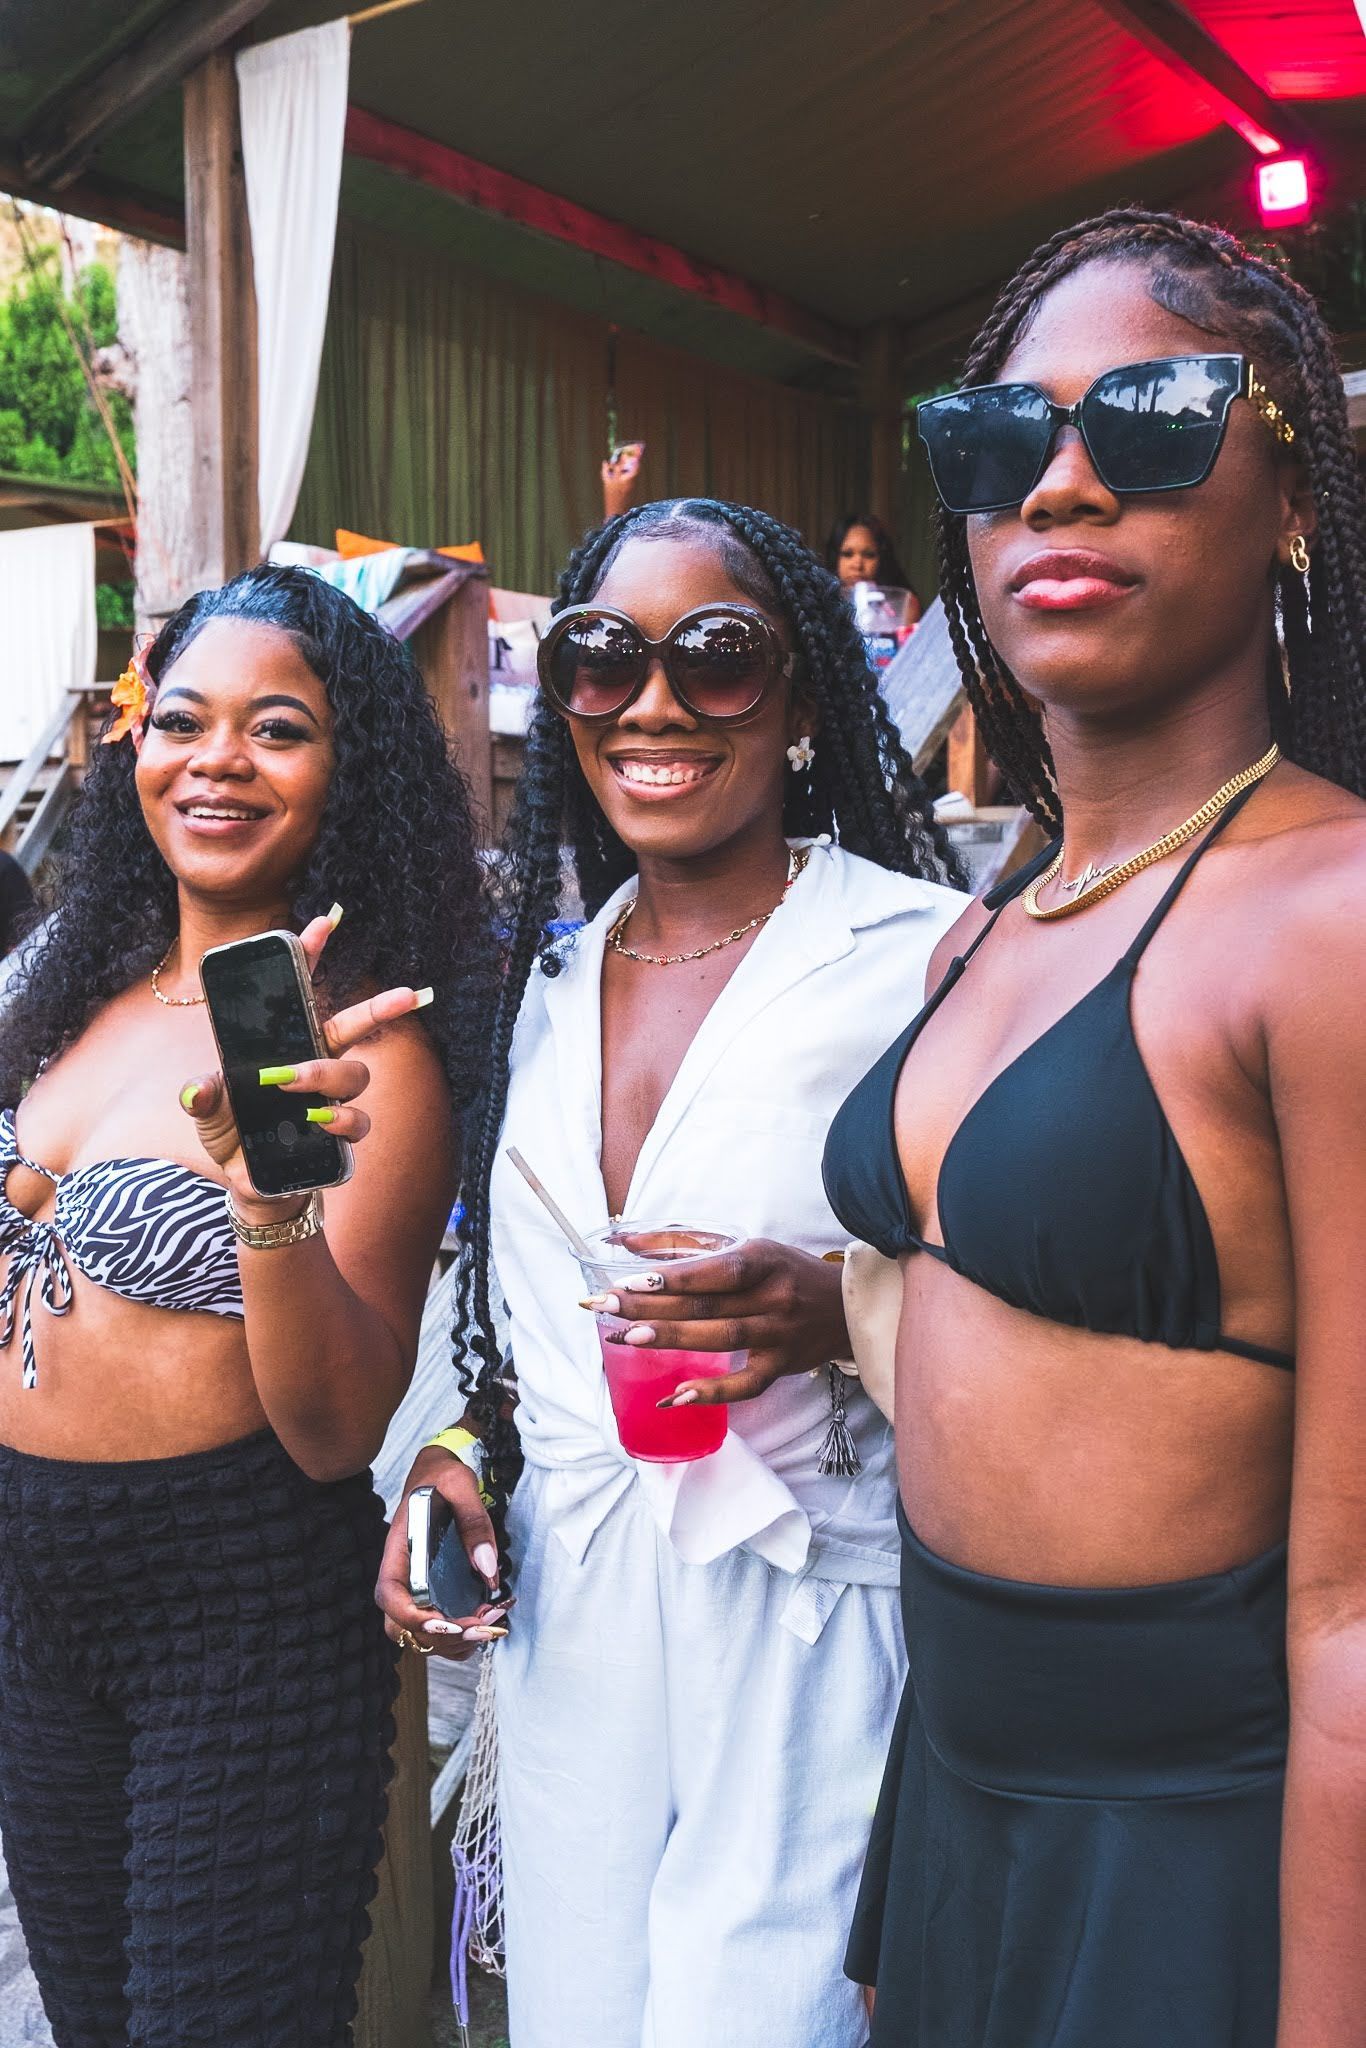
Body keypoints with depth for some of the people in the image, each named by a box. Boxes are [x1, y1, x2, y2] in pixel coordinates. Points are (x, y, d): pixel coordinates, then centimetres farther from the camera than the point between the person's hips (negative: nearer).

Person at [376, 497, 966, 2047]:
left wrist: (840, 1312, -25)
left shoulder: (926, 953, -11)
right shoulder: (545, 979, 8)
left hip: (817, 1632, -5)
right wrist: (453, 1457, 2)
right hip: (566, 1621, 5)